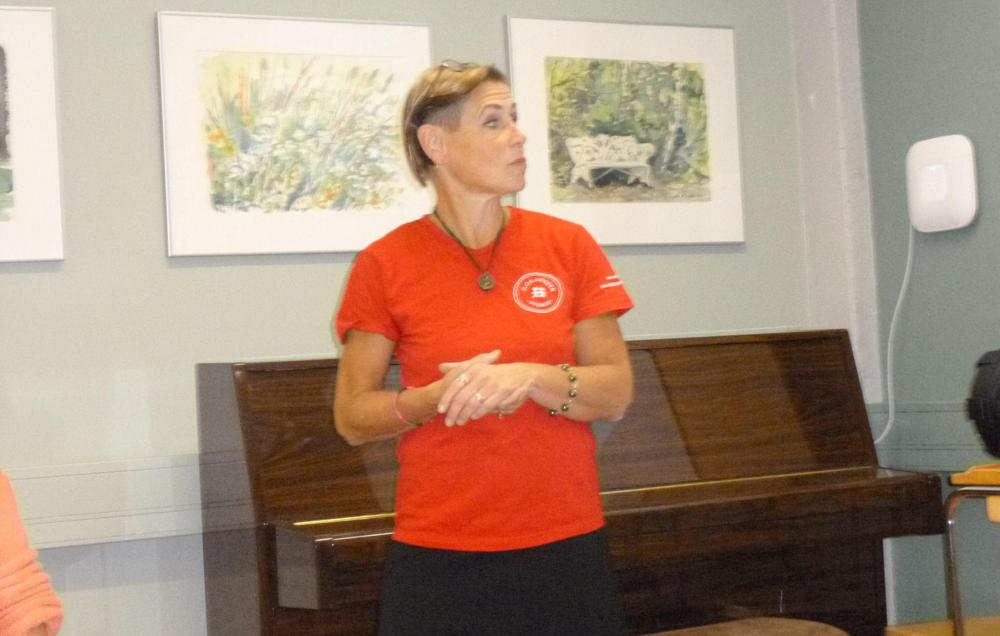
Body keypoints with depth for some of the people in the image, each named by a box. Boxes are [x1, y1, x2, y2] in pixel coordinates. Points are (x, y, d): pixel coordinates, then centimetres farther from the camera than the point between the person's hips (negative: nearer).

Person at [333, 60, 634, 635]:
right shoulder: (385, 264, -2)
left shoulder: (568, 245, 2)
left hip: (567, 546, 2)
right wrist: (438, 397, -17)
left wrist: (531, 379, -17)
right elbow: (352, 418, 0)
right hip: (439, 559, -1)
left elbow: (617, 394, 0)